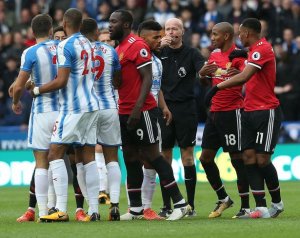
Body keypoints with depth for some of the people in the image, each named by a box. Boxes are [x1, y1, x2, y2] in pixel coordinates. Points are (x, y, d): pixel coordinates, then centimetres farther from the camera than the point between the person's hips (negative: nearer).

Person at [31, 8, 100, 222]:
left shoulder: (66, 46, -12)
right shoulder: (87, 44, 13)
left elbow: (61, 81, -17)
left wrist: (38, 90, -4)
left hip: (73, 108, -8)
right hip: (91, 105, 8)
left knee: (55, 154, -6)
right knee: (87, 157, 8)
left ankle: (61, 209, -14)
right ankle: (93, 210, 4)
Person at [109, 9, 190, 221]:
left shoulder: (137, 45, -12)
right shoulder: (119, 48, 16)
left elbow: (147, 78, -17)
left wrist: (137, 108, -22)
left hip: (141, 111, -9)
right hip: (125, 112, 9)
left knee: (152, 155, -8)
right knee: (130, 158, 8)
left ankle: (180, 203, -5)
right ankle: (136, 209, 11)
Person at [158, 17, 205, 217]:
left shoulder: (192, 53, 4)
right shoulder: (160, 52, 9)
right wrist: (158, 47, -17)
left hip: (186, 109, -2)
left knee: (187, 156, -2)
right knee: (165, 156, 2)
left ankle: (190, 204, 2)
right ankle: (166, 205, 7)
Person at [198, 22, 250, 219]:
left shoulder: (238, 55, -11)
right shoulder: (215, 55, 13)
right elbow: (201, 77, 13)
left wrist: (238, 74, -47)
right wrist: (204, 71, -10)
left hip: (232, 112, -8)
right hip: (215, 112, 8)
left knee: (237, 158, -5)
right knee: (206, 158, 9)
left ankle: (246, 206, 1)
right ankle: (223, 199, 24)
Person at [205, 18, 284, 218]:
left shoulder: (262, 49, -15)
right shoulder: (256, 50, 16)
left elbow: (244, 77, -25)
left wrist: (218, 86, -22)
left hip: (266, 111, -9)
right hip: (250, 111, 9)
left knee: (262, 159, -7)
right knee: (249, 157, -1)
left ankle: (277, 202, 11)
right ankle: (261, 207, -2)